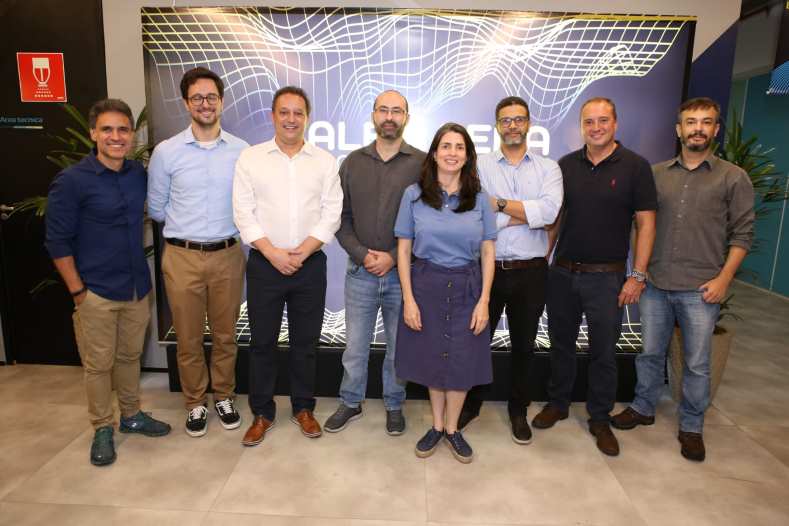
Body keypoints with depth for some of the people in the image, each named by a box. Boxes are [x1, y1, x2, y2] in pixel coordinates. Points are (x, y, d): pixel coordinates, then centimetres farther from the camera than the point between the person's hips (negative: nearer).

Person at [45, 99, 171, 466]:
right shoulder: (71, 181, -11)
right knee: (98, 364, 10)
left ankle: (131, 415, 37)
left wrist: (142, 275, 11)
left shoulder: (139, 174, 2)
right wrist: (77, 291, -10)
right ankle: (102, 429, 29)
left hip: (138, 288, 4)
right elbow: (57, 241, -8)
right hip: (96, 293, -4)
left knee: (130, 357, 18)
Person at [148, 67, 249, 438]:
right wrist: (187, 226, 12)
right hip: (182, 257, 0)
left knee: (225, 335, 12)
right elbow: (156, 209, 8)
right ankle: (195, 403, 30)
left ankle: (223, 397, 32)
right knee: (188, 338, 10)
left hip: (228, 255, 1)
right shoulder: (166, 151, -2)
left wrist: (222, 224, 6)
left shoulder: (242, 150, 0)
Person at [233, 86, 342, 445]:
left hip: (310, 264, 1)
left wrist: (301, 253, -11)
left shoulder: (325, 161, 5)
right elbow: (244, 213, -3)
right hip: (264, 264, 0)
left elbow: (331, 213, -1)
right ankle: (262, 413, 25)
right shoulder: (250, 158, 3)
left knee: (305, 341, 11)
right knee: (262, 341, 8)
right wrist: (273, 253, -12)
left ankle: (303, 408, 29)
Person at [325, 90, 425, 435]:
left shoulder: (422, 164, -2)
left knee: (398, 348, 12)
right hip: (360, 272, 2)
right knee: (355, 346, 12)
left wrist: (393, 257, -11)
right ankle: (350, 403, 33)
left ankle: (394, 406, 33)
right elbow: (342, 217, 5)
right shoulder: (353, 162, 6)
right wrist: (362, 254, -9)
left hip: (403, 273, -1)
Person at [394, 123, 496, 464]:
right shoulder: (414, 195, -3)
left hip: (466, 289, 1)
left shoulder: (479, 199, 1)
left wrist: (484, 300, -5)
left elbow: (488, 253, 2)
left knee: (461, 362, 9)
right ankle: (437, 426, 33)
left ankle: (452, 429, 30)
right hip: (426, 286, 0)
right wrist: (408, 299, -8)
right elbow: (403, 250, -2)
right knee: (432, 359, 12)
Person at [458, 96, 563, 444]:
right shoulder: (480, 166, 2)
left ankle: (518, 411, 35)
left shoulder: (548, 168, 4)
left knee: (523, 345, 15)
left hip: (530, 271, 1)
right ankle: (470, 405, 33)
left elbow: (549, 212, -15)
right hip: (488, 268, 0)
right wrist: (528, 214, -13)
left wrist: (499, 204, -12)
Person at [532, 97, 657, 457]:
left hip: (606, 276, -2)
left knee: (603, 351, 8)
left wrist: (638, 275, -9)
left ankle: (600, 419, 26)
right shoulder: (565, 165, 5)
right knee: (561, 343, 14)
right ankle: (557, 404, 33)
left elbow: (645, 223, -4)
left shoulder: (635, 167, -3)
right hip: (562, 272, 3)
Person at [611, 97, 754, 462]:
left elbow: (742, 233, -1)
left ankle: (691, 427, 28)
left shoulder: (733, 177, 0)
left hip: (701, 290, -2)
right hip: (655, 285, 2)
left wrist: (723, 278, -10)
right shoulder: (656, 173, 6)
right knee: (650, 353, 14)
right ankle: (643, 408, 33)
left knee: (697, 363, 9)